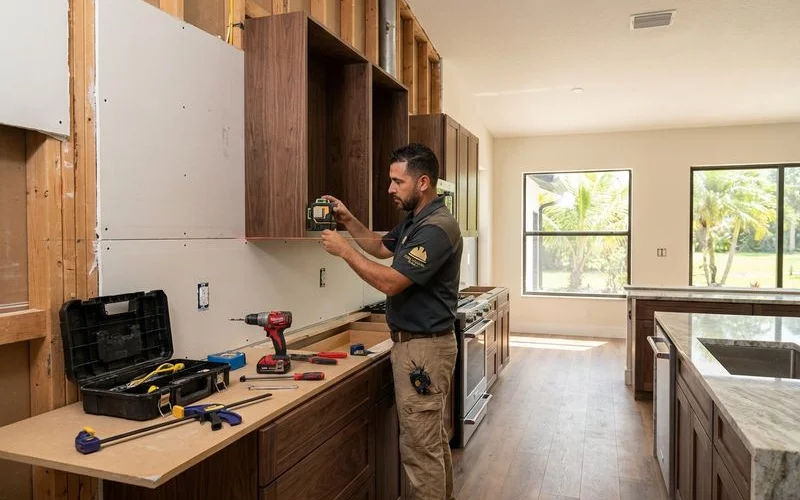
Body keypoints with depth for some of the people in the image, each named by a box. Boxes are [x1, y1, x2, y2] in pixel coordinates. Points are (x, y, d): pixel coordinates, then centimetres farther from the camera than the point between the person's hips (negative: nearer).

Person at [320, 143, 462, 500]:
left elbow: (390, 282, -23)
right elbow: (381, 248, 25)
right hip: (418, 342, 11)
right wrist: (348, 220, 10)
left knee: (420, 446, 0)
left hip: (423, 348, -10)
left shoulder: (436, 229, -22)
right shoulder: (415, 220, 11)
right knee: (434, 438, 21)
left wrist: (344, 250, -13)